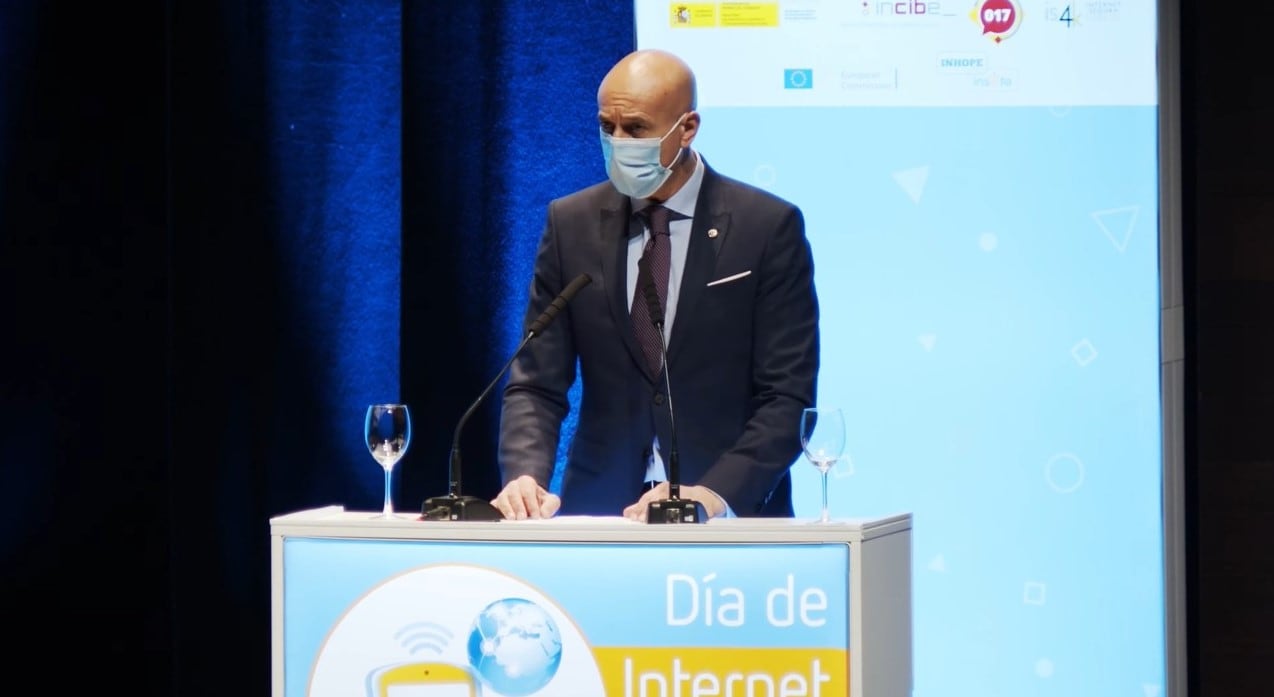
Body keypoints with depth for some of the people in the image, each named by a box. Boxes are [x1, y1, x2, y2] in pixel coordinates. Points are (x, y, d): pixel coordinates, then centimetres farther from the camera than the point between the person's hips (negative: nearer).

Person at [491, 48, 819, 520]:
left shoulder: (768, 227, 0)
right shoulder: (571, 224, 9)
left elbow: (788, 396, -3)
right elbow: (536, 385, 8)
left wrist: (715, 494, -17)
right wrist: (525, 476, -12)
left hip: (730, 515, -3)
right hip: (601, 513, 3)